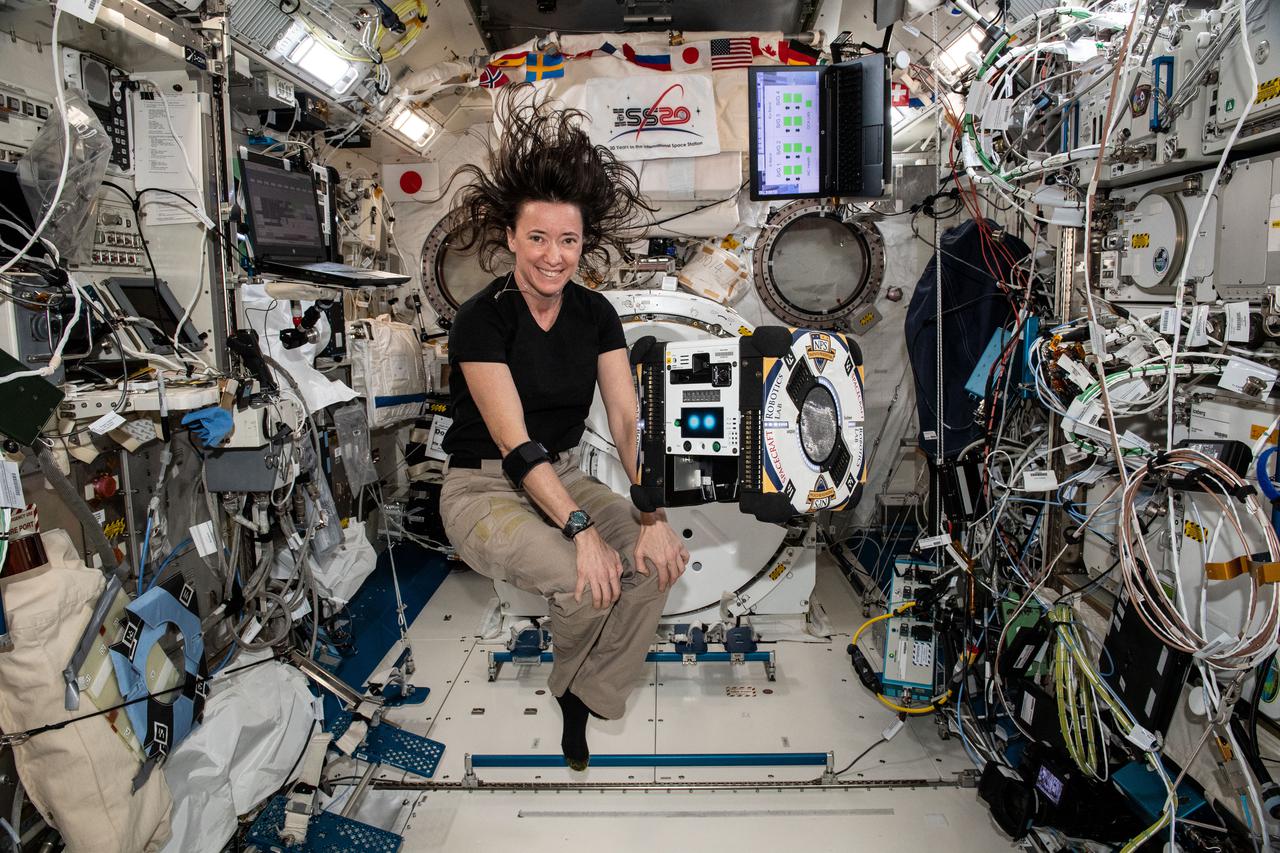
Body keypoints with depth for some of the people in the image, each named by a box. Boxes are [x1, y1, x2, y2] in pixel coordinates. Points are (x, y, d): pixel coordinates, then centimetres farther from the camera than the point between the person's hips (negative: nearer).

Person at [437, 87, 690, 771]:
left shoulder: (595, 314, -1)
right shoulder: (482, 320, -16)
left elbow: (627, 421, -7)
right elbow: (515, 441, -22)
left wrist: (652, 516, -20)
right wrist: (581, 529, -31)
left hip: (564, 478, 5)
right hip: (485, 491, -5)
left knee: (663, 560, -18)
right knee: (584, 581, -29)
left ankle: (580, 711, -2)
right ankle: (569, 686, 8)